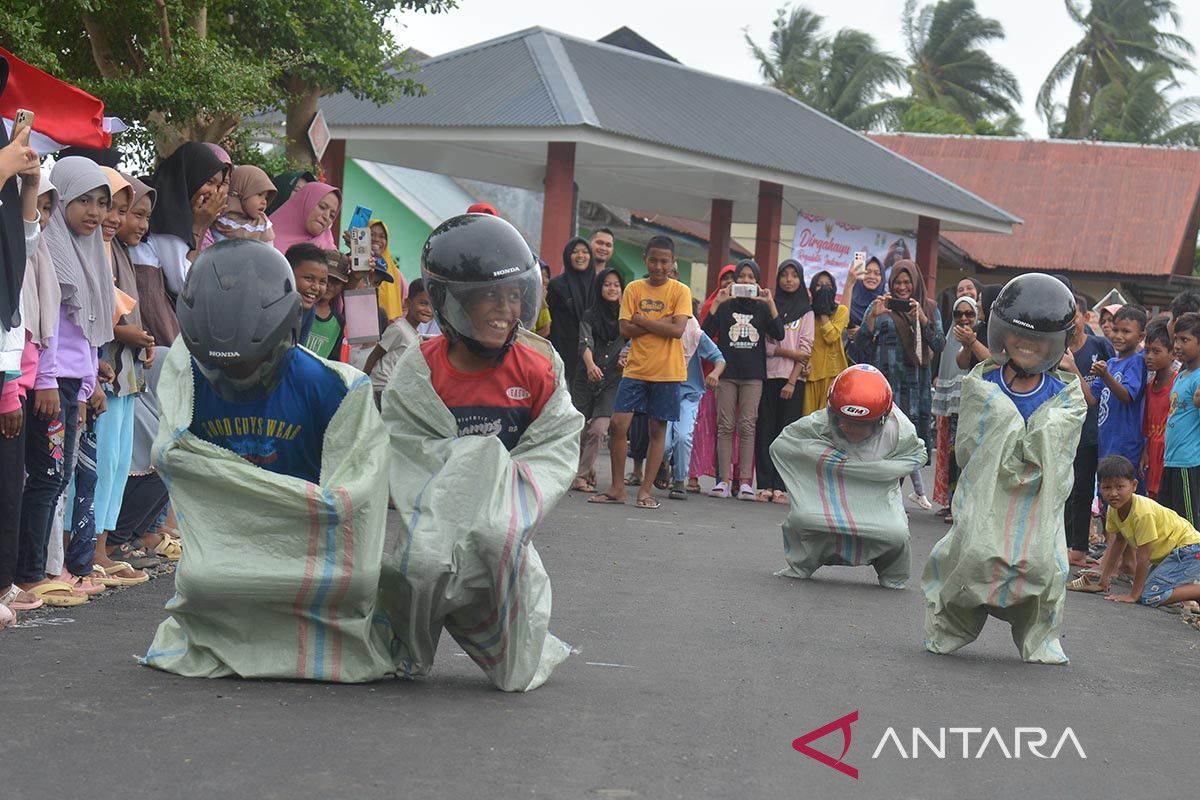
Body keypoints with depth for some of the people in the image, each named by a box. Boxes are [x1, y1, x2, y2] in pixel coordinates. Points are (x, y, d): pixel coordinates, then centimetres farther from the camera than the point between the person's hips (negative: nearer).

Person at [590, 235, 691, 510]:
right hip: (636, 369, 2)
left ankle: (645, 490, 9)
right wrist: (661, 323, -13)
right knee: (618, 423, -6)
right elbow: (626, 329, -4)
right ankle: (617, 488, 5)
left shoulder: (680, 292, -1)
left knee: (658, 429, 2)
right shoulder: (634, 289, 5)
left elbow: (677, 330, -14)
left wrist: (642, 320, -10)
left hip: (667, 373, -2)